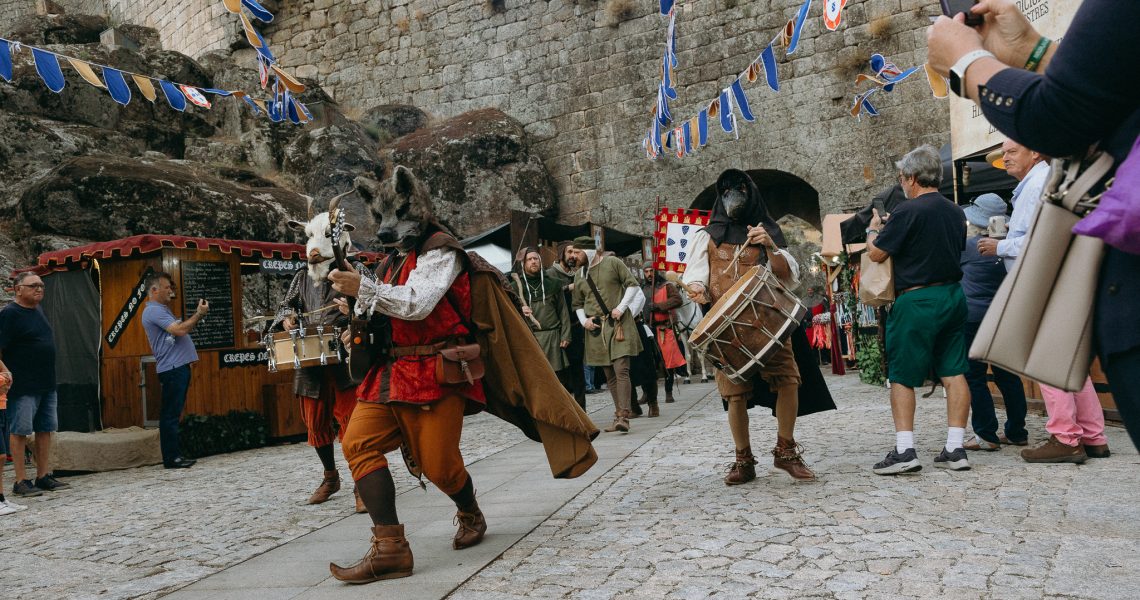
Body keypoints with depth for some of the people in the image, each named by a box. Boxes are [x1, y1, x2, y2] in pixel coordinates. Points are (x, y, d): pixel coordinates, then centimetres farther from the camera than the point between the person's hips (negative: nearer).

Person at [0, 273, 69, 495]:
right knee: (19, 431, -1)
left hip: (47, 383, 8)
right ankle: (21, 481, 5)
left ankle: (44, 476, 18)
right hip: (23, 386, -8)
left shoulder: (38, 310, 14)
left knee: (46, 430, 10)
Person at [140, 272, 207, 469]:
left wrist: (197, 315, 12)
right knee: (171, 414, -7)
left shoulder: (162, 310, 21)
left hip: (179, 367, 10)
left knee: (174, 414, 12)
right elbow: (180, 330, -20)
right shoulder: (153, 311, -11)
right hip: (172, 369, -10)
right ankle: (171, 458, -4)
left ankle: (175, 455, 17)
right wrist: (199, 314, -10)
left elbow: (181, 329, 23)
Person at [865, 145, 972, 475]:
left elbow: (876, 253, -9)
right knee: (954, 373, 7)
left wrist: (874, 229, 13)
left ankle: (904, 451, -3)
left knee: (902, 376, 0)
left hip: (917, 299, -7)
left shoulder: (908, 212, -13)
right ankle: (955, 449, 9)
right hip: (953, 295, 7)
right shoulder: (956, 212, 10)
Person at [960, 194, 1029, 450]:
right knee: (1007, 375, 12)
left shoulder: (969, 246, -11)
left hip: (974, 317, -6)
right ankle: (1016, 432, 18)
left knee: (974, 377, -1)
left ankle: (986, 435, -1)